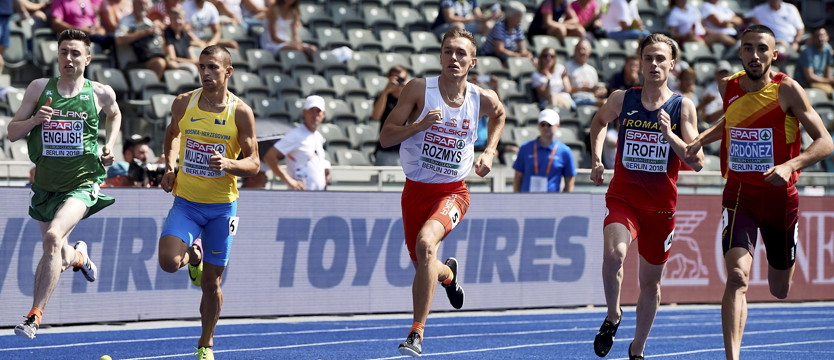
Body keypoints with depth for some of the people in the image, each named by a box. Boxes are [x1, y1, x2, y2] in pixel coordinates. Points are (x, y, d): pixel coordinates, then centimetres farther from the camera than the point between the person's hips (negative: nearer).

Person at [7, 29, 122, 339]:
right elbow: (12, 133, 0)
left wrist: (109, 146, 7)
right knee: (59, 260, 14)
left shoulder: (100, 93, -3)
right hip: (46, 186, 3)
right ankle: (78, 256, 54)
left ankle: (35, 316, -22)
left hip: (82, 183, -3)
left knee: (53, 236, -28)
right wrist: (34, 120, -19)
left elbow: (114, 115, 22)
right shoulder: (39, 88, -2)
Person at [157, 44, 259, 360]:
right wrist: (170, 166, 5)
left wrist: (228, 164, -25)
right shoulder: (183, 103, -1)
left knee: (212, 282, 6)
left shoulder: (241, 112, -7)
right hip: (186, 201, 1)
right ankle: (194, 254, 15)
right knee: (168, 261, -23)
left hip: (222, 206, -1)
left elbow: (254, 163, -5)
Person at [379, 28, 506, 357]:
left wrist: (490, 151, 9)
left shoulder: (482, 99, -4)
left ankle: (417, 331, -26)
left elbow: (500, 115, 23)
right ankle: (448, 274, 53)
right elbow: (385, 138, -10)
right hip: (416, 190, 2)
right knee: (423, 266, 12)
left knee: (426, 243, -30)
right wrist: (421, 124, -24)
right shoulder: (419, 89, -9)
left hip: (453, 191, -2)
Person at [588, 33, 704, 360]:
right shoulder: (622, 99, 0)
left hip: (661, 206, 1)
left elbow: (697, 162, -8)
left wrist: (670, 135, -21)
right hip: (622, 198, -1)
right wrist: (596, 158, 10)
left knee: (651, 280, 12)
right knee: (614, 253, -29)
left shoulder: (683, 107, -3)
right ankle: (613, 316, -3)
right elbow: (600, 121, 24)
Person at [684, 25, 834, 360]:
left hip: (780, 196, -1)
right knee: (738, 275, -23)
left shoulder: (787, 90, -12)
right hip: (739, 194, 1)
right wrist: (701, 139, 8)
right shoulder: (728, 87, -1)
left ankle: (778, 263, 56)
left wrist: (790, 165, -30)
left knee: (780, 291, 17)